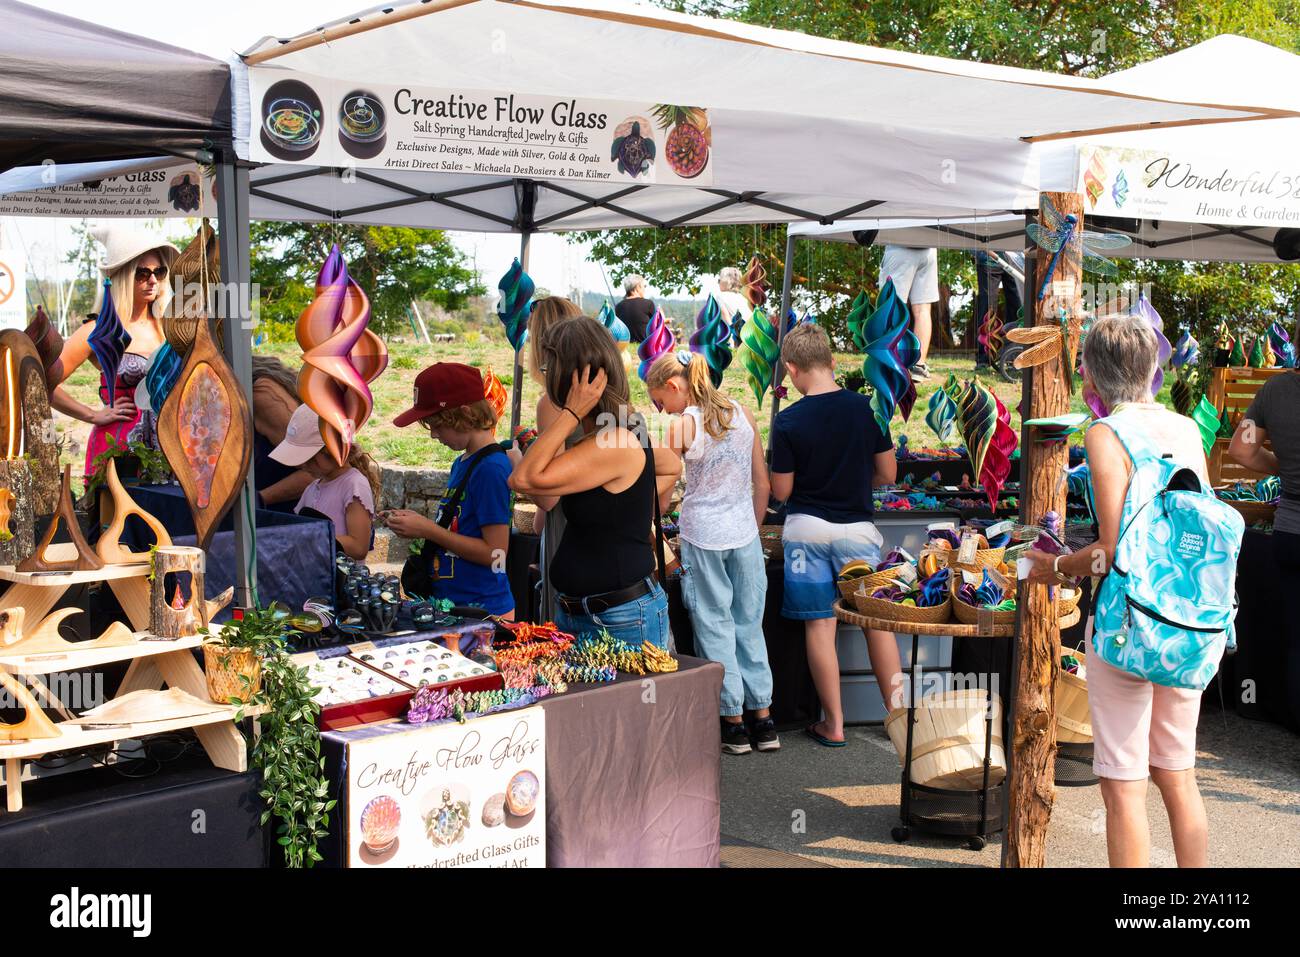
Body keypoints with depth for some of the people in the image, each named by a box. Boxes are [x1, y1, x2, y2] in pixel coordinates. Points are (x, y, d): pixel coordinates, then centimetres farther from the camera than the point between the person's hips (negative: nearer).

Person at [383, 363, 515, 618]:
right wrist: (418, 523, 3)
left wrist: (429, 530, -15)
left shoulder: (492, 468, -16)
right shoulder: (461, 463, 12)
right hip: (447, 602, 8)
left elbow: (494, 552, -19)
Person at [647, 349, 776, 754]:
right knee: (749, 623, 13)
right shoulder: (743, 414, 3)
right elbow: (763, 484, 8)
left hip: (703, 534, -4)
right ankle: (763, 720, 18)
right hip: (744, 532, 5)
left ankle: (733, 723, 10)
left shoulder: (683, 426, -10)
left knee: (715, 627, 6)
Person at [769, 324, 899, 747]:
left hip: (806, 528, -1)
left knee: (820, 624, 5)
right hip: (857, 528, 2)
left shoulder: (788, 421, -11)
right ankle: (898, 710, 19)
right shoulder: (865, 408, -5)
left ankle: (833, 724, 10)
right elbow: (888, 474, 2)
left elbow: (781, 491, -6)